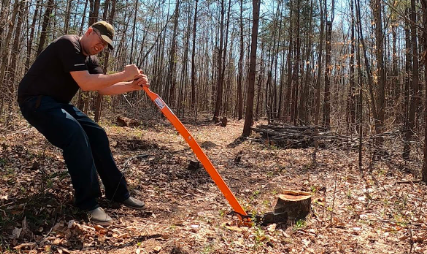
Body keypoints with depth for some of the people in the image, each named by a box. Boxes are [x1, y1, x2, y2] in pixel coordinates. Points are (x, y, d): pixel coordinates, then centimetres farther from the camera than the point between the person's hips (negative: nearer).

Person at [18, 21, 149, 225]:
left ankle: (118, 193, 6)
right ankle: (88, 203, -20)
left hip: (58, 103, 9)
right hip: (36, 101, -9)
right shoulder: (68, 44, -17)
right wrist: (122, 75, -27)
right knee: (76, 136, -29)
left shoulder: (90, 59, 11)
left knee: (97, 135, 0)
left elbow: (103, 87, -4)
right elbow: (86, 83, -28)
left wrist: (133, 85, -18)